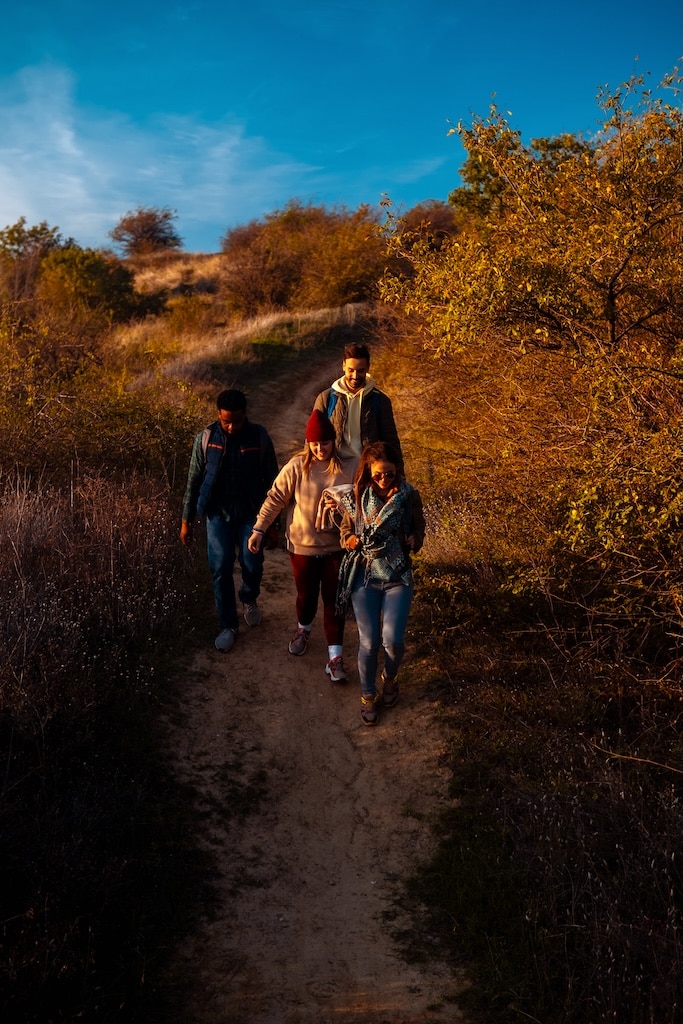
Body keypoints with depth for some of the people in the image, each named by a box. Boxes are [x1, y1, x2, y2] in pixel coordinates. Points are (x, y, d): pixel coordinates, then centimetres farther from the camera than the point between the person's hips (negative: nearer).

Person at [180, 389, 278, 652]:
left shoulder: (259, 437, -9)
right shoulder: (206, 437, -7)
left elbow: (271, 480, 0)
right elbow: (194, 480, 0)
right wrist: (186, 520, 1)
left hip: (251, 513, 0)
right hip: (218, 513, 1)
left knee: (252, 565, -6)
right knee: (221, 569, -2)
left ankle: (249, 599, 29)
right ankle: (228, 625, 15)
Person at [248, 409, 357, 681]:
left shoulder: (350, 466, -11)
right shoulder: (297, 467, -12)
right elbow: (275, 498, -7)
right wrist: (259, 529, -9)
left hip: (337, 545, -1)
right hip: (303, 544, 1)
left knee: (334, 600, 4)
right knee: (306, 595, 19)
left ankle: (335, 657, 11)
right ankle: (303, 629, 49)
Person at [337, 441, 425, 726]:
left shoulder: (410, 496, -6)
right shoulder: (357, 498, -5)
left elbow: (418, 531, 4)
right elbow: (345, 531, 8)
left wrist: (413, 541, -17)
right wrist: (350, 540, -14)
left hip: (397, 577, 0)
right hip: (364, 576, 0)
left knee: (392, 640, -12)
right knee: (369, 642, -3)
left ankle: (390, 678, 23)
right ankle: (367, 695, 23)